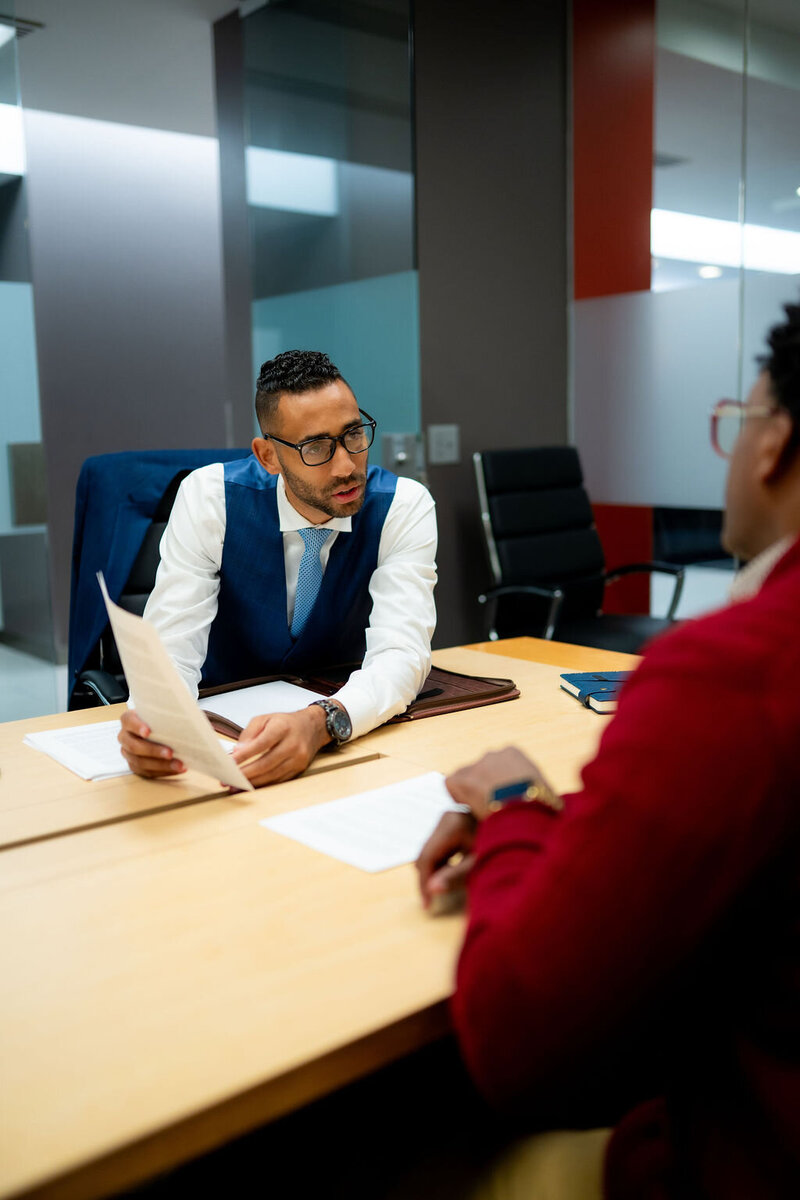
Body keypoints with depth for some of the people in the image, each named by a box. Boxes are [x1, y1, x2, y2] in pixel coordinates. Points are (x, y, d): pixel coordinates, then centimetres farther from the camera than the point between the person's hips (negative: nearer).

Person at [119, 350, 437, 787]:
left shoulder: (403, 507, -14)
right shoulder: (208, 497, -14)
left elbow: (400, 652, -24)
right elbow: (173, 644, -18)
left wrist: (320, 723, -44)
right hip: (225, 725, 1)